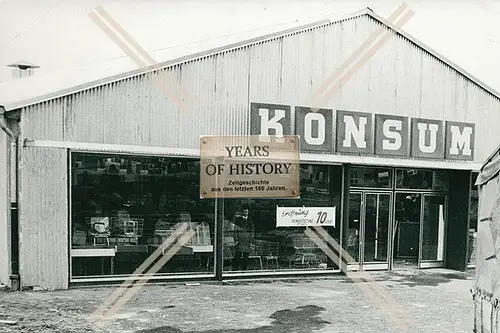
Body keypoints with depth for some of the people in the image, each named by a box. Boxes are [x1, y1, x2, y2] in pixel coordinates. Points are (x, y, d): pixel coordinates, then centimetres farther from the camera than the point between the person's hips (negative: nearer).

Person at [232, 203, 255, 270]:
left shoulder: (250, 221, 11)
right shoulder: (238, 219, 7)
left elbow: (252, 232, 9)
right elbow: (236, 230, 3)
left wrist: (251, 242, 1)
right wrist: (236, 240, -6)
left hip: (247, 242, 1)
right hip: (239, 241, -1)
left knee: (245, 258, 2)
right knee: (237, 256, -6)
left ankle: (243, 270, 9)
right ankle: (235, 269, -1)